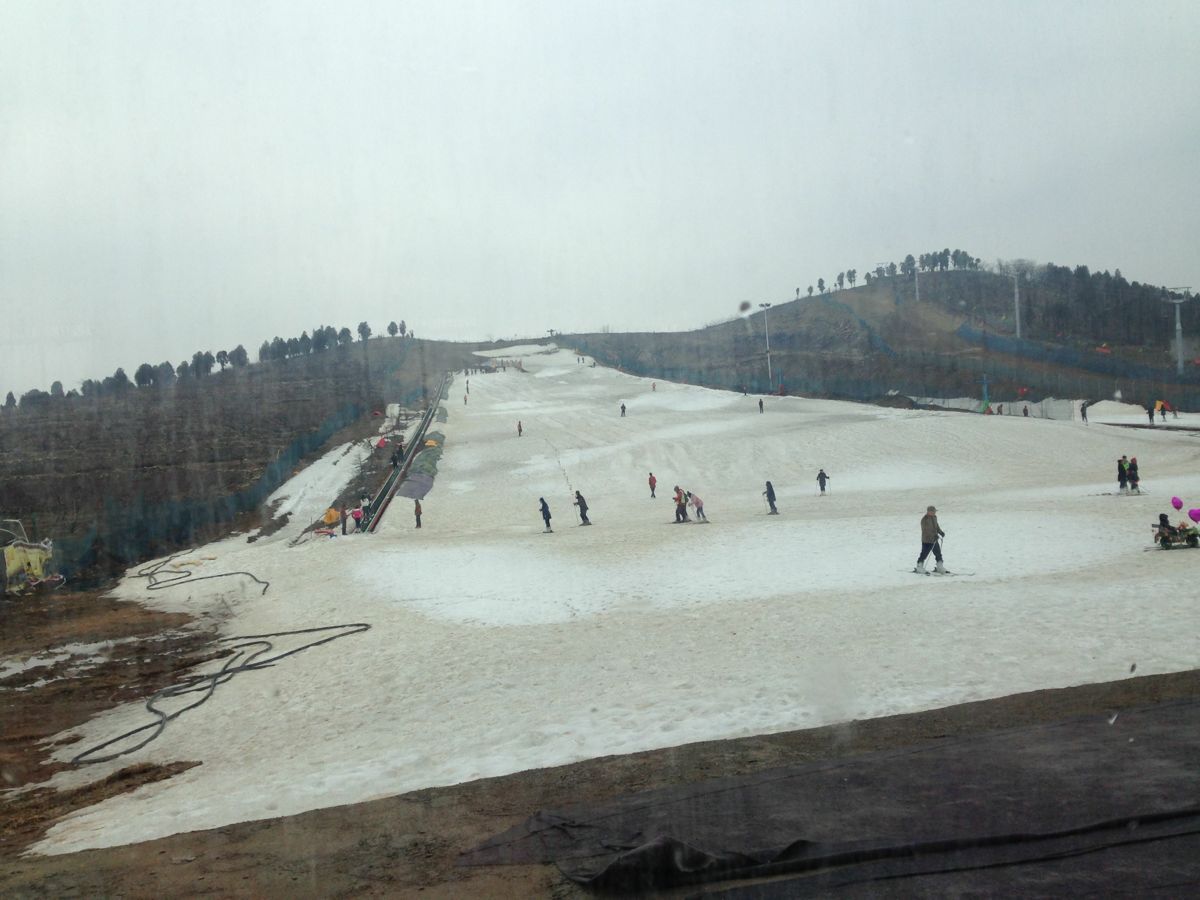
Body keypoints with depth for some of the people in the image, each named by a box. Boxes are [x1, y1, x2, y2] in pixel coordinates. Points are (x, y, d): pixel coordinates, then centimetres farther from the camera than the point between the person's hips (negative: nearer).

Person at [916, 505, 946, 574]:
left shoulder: (934, 517, 8)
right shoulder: (924, 519, -18)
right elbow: (926, 530, -23)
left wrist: (941, 532, 3)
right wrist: (935, 535, -30)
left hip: (934, 540, 8)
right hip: (927, 540, -8)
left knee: (938, 553, 11)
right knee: (924, 554, -5)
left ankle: (939, 567, 22)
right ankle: (919, 567, 7)